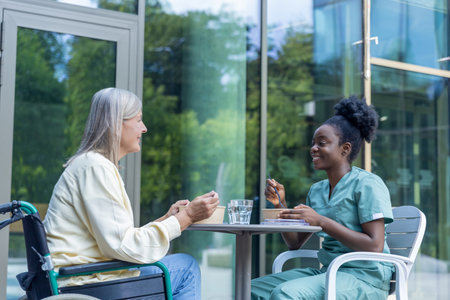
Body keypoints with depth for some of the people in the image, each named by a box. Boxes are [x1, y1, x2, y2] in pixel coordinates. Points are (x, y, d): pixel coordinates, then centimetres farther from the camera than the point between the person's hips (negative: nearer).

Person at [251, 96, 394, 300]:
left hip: (364, 277, -8)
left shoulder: (367, 184, -8)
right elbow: (295, 243, 17)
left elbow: (375, 246, -18)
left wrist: (321, 221, -20)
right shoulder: (317, 191, 15)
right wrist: (281, 205, 2)